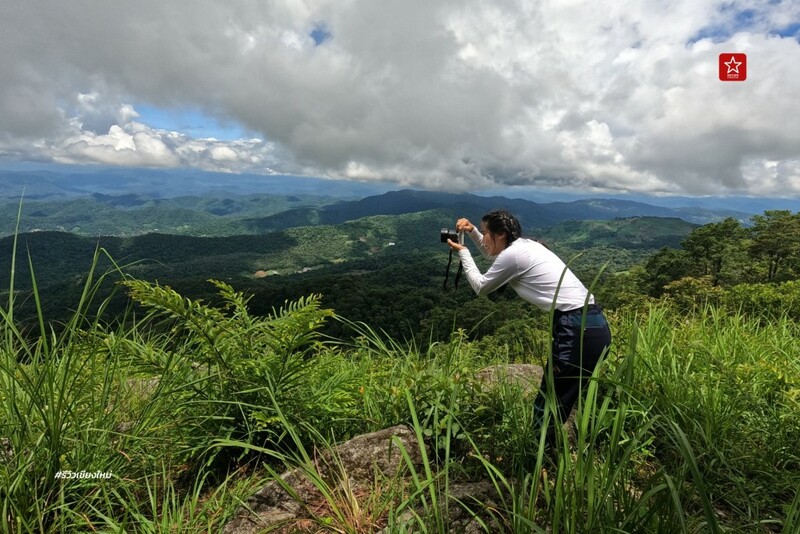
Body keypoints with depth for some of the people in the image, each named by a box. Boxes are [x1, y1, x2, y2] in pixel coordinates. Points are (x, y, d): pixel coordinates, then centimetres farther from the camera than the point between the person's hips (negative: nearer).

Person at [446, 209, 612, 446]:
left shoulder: (513, 255, -10)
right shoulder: (525, 246, 17)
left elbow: (481, 287, 5)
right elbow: (496, 257, 38)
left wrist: (463, 252, 16)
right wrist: (472, 232, 27)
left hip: (579, 331, -10)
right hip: (594, 326, 10)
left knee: (546, 409, 0)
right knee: (557, 404, 19)